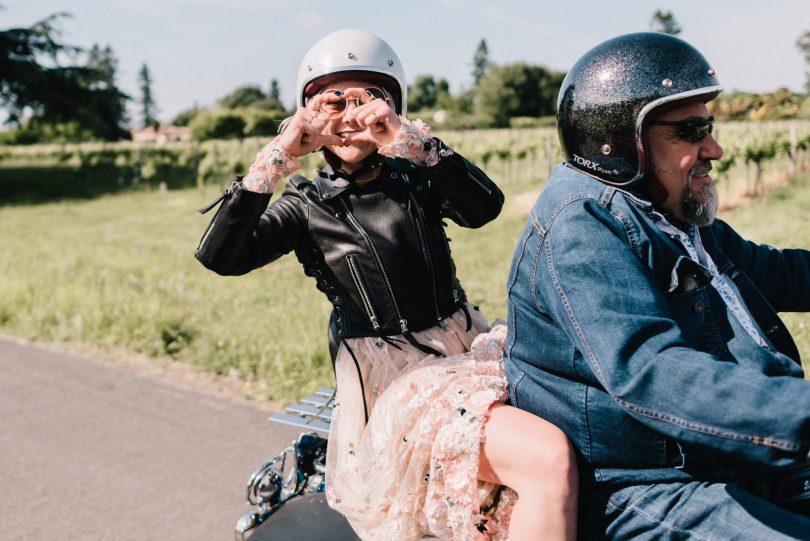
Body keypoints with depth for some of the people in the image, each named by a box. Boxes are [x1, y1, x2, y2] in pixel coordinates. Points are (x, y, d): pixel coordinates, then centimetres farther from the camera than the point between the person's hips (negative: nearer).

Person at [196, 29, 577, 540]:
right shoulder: (307, 206, 4)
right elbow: (220, 255, -12)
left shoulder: (416, 178, 12)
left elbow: (485, 205, -9)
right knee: (549, 457, -28)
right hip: (393, 383, -5)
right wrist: (279, 155, -17)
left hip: (467, 348, 5)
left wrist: (411, 142, -22)